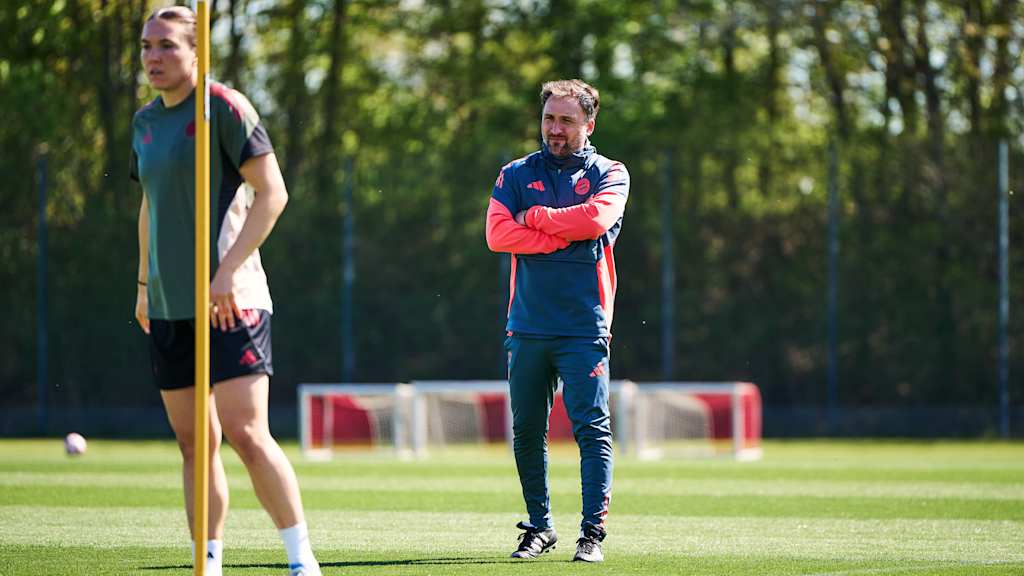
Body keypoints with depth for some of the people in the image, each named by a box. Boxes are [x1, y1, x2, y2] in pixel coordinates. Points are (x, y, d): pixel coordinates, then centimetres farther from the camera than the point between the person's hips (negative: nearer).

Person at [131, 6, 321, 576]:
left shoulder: (224, 108, -7)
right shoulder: (145, 122, 14)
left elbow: (272, 193, -11)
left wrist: (229, 271, -17)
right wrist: (145, 284, 20)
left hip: (229, 300, -7)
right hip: (169, 306, 7)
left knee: (245, 433, -13)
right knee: (194, 443, 5)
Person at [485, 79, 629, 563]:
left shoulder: (608, 174, 8)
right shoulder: (516, 175, 13)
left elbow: (596, 219, -14)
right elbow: (497, 234, -3)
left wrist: (536, 218, -3)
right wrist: (564, 236, -9)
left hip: (584, 328, -3)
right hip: (527, 328, 3)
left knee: (592, 429, -9)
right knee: (526, 433, 5)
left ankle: (593, 532, -9)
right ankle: (539, 528, 16)